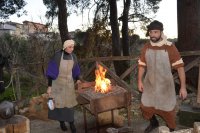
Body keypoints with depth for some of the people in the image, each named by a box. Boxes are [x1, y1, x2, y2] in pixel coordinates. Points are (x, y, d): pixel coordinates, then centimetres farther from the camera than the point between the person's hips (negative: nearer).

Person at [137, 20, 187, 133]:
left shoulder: (170, 47, -16)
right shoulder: (146, 47, -3)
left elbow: (180, 66, -15)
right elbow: (142, 65, 6)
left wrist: (183, 87, -17)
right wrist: (140, 81, 2)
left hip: (165, 84, -4)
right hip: (149, 83, 4)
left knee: (168, 109, 9)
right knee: (146, 107, 15)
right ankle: (154, 123, 45)